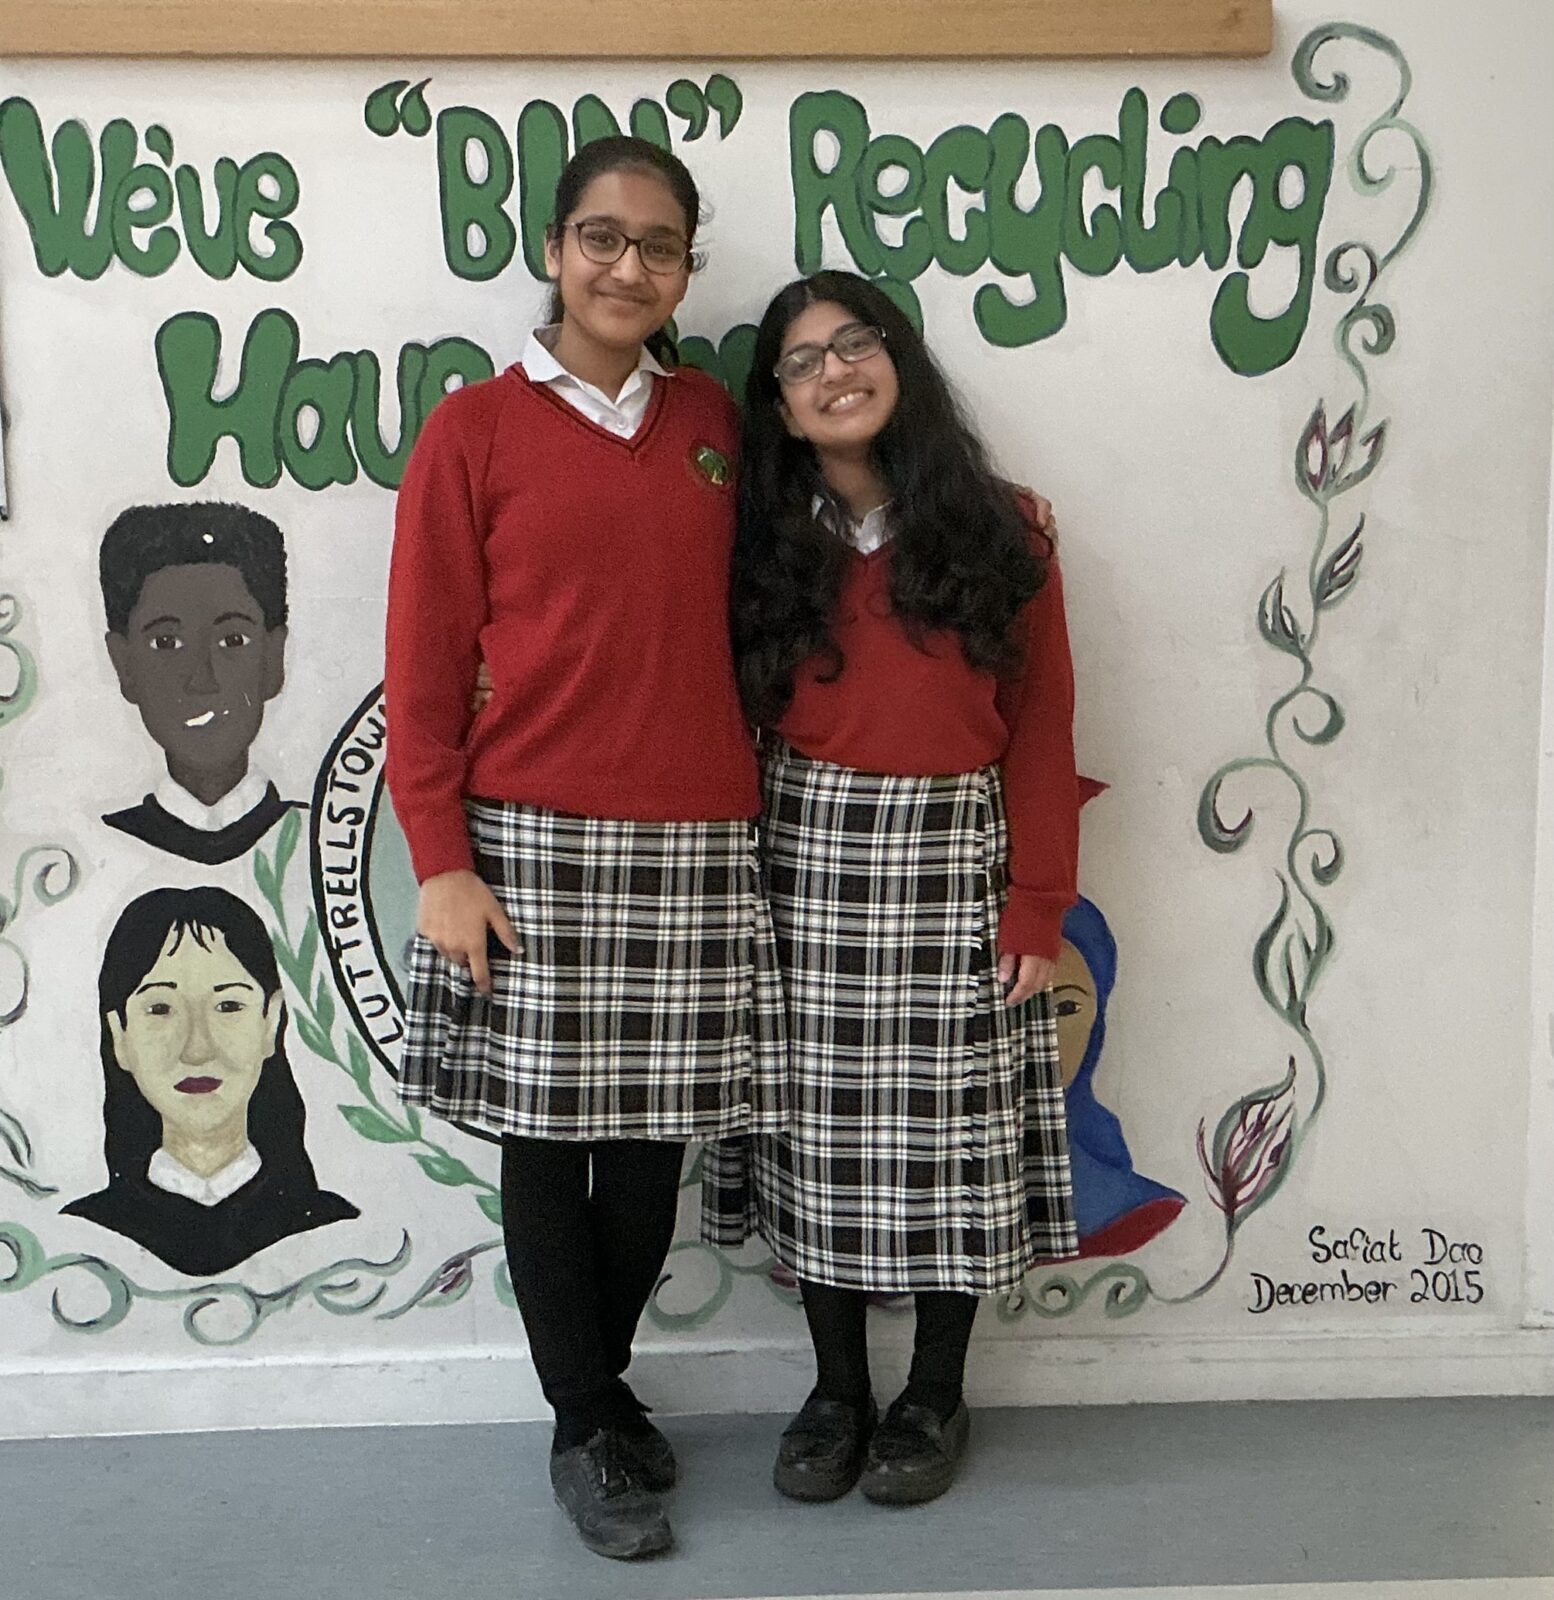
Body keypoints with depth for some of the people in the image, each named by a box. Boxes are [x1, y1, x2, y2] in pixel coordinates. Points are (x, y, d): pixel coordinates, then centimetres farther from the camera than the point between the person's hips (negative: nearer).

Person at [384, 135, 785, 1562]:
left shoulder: (714, 421, 10)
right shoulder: (475, 431, 0)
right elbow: (426, 665, -2)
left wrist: (752, 790, 6)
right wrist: (440, 861, -7)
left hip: (697, 842, 3)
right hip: (533, 842, -3)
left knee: (653, 1140, 10)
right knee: (548, 1142, 5)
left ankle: (606, 1376, 33)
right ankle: (585, 1431, 23)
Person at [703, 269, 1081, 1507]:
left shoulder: (999, 532, 2)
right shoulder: (765, 548, 6)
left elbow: (1042, 731, 1)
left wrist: (1037, 903, -4)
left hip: (953, 861, -1)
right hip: (806, 861, 2)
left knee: (947, 1138, 6)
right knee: (822, 1137, 7)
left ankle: (936, 1399, 25)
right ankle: (839, 1392, 25)